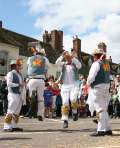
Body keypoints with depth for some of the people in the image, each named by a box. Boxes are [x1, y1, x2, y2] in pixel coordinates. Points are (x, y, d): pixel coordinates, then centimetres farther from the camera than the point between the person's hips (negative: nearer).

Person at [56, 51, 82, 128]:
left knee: (73, 99, -24)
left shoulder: (75, 64, 10)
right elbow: (57, 63, -6)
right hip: (65, 86, 2)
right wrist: (62, 55, -18)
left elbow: (79, 65, -13)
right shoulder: (63, 64, 14)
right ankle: (65, 121, 0)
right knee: (65, 103, -5)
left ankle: (75, 112, 3)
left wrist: (73, 57, -22)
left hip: (74, 85, -1)